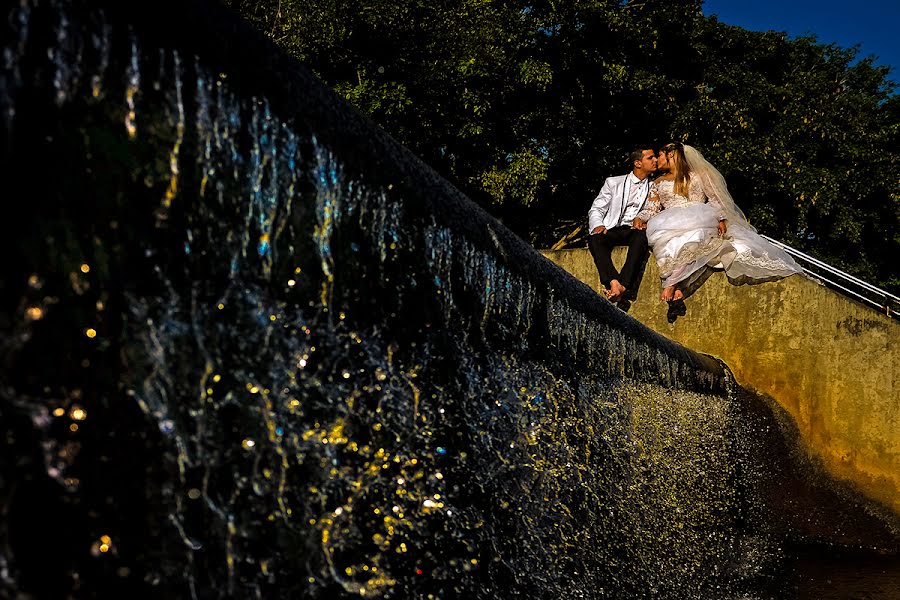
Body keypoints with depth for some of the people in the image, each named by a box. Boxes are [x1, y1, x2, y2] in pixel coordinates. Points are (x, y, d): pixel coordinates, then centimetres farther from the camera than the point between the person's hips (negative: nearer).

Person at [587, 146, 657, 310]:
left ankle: (623, 287, -51)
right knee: (595, 238, -34)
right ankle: (613, 283, -51)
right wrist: (598, 225, -12)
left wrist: (644, 220, -14)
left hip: (637, 231, 0)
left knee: (641, 237, -37)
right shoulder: (613, 183, 17)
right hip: (614, 230, 0)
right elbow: (596, 209, 11)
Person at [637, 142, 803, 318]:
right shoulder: (658, 183, 26)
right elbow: (651, 208, 17)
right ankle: (677, 288, -47)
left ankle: (672, 284, -45)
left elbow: (715, 199, 11)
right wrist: (639, 218, -4)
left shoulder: (697, 175, 19)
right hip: (671, 223, 1)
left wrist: (721, 219, -5)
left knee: (691, 237, -37)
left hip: (700, 220, -1)